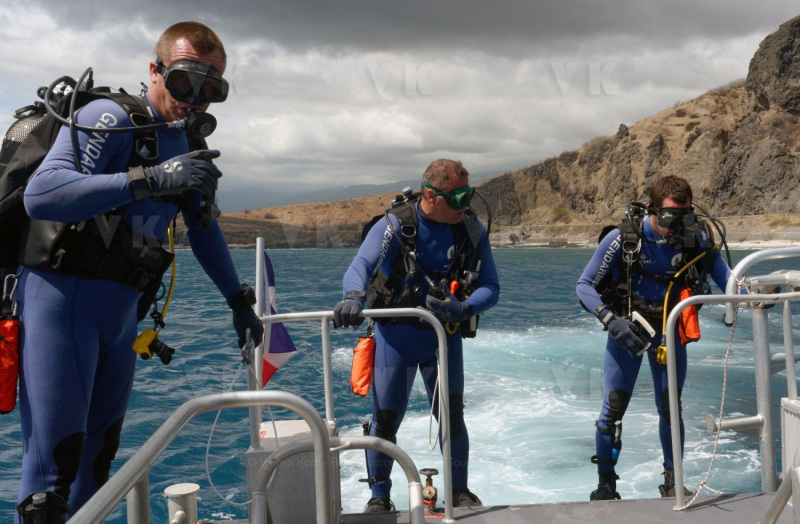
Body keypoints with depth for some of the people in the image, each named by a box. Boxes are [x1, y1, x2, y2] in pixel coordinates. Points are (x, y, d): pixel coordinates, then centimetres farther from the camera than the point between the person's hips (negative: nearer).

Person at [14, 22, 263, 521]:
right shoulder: (110, 118, -10)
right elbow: (41, 195, -24)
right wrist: (149, 179, -33)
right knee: (53, 463, -9)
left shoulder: (190, 149, 15)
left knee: (97, 459, 12)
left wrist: (241, 301, 27)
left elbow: (206, 232, 26)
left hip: (121, 309, 8)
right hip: (62, 295, -7)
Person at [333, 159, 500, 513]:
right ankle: (380, 496, 20)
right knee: (385, 418, 2)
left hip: (444, 336, 2)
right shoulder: (395, 224, -14)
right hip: (395, 335, -2)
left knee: (452, 415, 4)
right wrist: (354, 298, -48)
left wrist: (463, 308, -27)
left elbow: (490, 287, -6)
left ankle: (459, 491, 26)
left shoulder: (473, 230, -6)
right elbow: (360, 267, -25)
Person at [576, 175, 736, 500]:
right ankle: (606, 485, 11)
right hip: (627, 329, -2)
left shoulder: (697, 239, -14)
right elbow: (584, 285, -15)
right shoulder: (623, 239, -21)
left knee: (670, 409, 6)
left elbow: (727, 280, -7)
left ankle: (672, 483, 24)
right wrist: (611, 320, -27)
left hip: (670, 331, 2)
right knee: (613, 408, -5)